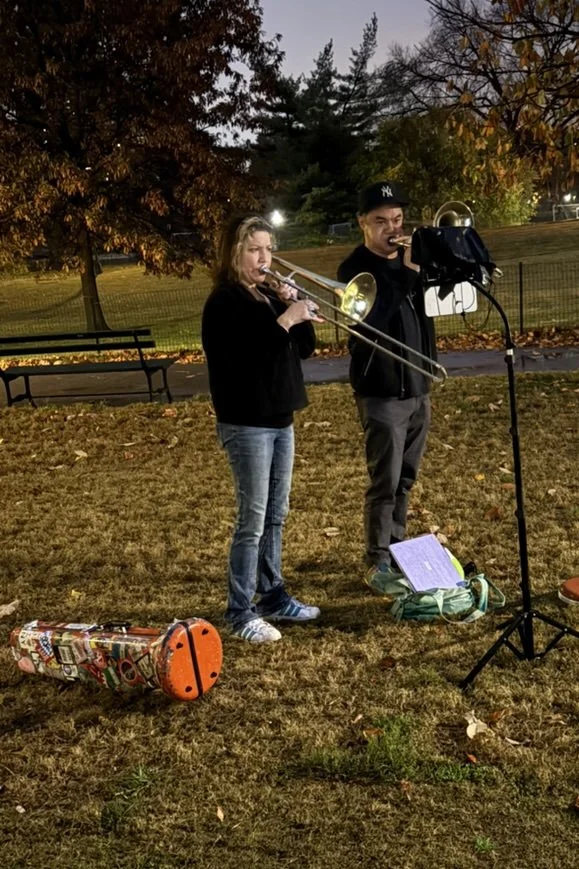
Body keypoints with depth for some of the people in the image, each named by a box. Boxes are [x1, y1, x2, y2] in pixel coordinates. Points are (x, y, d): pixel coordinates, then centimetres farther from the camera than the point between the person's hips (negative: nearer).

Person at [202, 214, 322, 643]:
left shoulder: (270, 296, 14)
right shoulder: (224, 302, -11)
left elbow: (304, 348, 11)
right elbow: (243, 355, -25)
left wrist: (298, 309, -4)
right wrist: (285, 319, -26)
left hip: (280, 419, 8)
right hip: (247, 423, -8)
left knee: (276, 516, 14)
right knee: (253, 520, -5)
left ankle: (274, 595, 26)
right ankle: (241, 612, 5)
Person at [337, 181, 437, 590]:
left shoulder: (412, 257, 12)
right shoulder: (355, 268, -10)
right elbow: (370, 320, -24)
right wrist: (407, 273, -25)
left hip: (418, 387, 7)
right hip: (382, 392, -7)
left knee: (405, 479, 15)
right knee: (385, 482, -4)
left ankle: (398, 550, 27)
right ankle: (379, 564, 6)